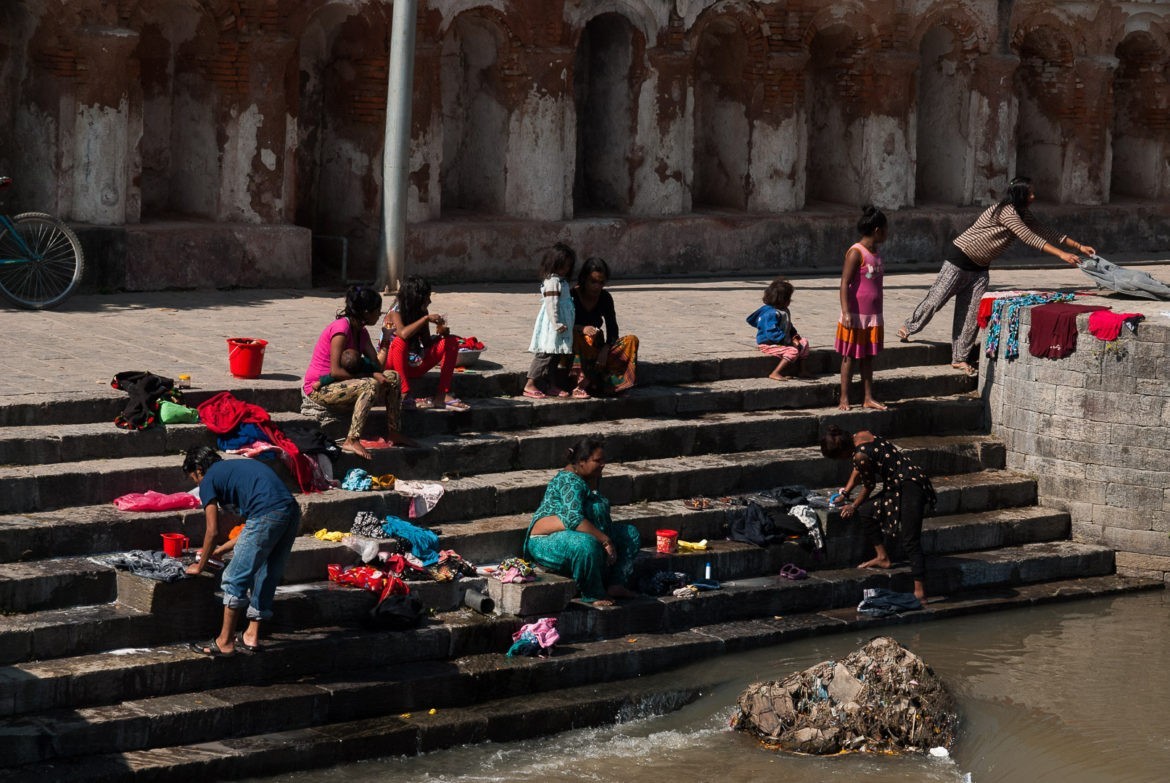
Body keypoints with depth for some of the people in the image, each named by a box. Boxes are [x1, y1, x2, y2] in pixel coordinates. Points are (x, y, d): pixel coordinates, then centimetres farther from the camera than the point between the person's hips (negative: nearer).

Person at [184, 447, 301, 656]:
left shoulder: (208, 480, 11)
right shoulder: (236, 467, 35)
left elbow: (212, 529, 8)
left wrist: (200, 566, 22)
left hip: (267, 514, -8)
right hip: (292, 511, 8)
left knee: (235, 579, 2)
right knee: (266, 577, 20)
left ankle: (225, 642, 5)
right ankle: (252, 636, 26)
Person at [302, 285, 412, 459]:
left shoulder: (360, 332, 10)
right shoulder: (341, 328, -20)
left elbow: (377, 366, 2)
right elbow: (335, 371, -25)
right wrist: (369, 376, -20)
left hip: (338, 384, 10)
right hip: (318, 388, -10)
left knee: (393, 378, 4)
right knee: (371, 385, -32)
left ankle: (392, 433, 7)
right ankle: (352, 441, -37)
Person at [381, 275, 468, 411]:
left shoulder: (422, 312, 2)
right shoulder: (395, 313, -17)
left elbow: (426, 343, 5)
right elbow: (403, 334, -39)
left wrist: (440, 333, -15)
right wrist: (426, 319, -32)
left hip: (414, 365, 7)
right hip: (392, 363, -7)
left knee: (451, 341, -5)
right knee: (400, 342, -38)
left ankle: (442, 395, -16)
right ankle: (405, 396, -39)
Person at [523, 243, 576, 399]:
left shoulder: (561, 281, 16)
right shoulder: (553, 282, -15)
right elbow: (551, 304, -21)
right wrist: (556, 323, -24)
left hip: (559, 324, 10)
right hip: (551, 324, -10)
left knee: (555, 356, 12)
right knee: (546, 354, -10)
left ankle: (553, 386, 17)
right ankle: (530, 385, -10)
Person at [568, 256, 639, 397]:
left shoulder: (605, 298, 2)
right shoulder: (572, 296, -11)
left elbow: (612, 329, -1)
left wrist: (605, 350, -20)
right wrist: (581, 328, -39)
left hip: (597, 348, 5)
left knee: (631, 340, -15)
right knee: (577, 336, -37)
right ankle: (580, 386, -40)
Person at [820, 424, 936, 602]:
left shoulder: (861, 456, -20)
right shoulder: (861, 435, 8)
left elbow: (869, 486, -4)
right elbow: (858, 470, 26)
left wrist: (854, 506, 12)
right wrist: (845, 493, 34)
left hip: (911, 486, -10)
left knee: (910, 541, -14)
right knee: (865, 511, 12)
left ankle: (920, 591, -19)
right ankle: (882, 557, 19)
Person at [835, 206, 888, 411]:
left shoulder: (875, 252, 12)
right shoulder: (856, 253, -14)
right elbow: (845, 284, -17)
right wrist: (846, 313, -24)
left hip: (873, 316, 8)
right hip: (856, 316, -8)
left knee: (868, 357, 11)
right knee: (850, 357, -1)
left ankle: (868, 398, 16)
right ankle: (844, 399, 4)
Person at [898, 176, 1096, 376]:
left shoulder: (1023, 215, 3)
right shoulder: (1006, 212, -26)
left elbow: (1046, 233, 6)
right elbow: (1029, 239, -31)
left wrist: (1079, 247, 0)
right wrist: (1062, 255, -34)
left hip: (979, 268, 8)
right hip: (960, 260, -8)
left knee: (973, 314, 2)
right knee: (935, 300, 1)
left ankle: (960, 359, 6)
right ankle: (909, 328, 25)